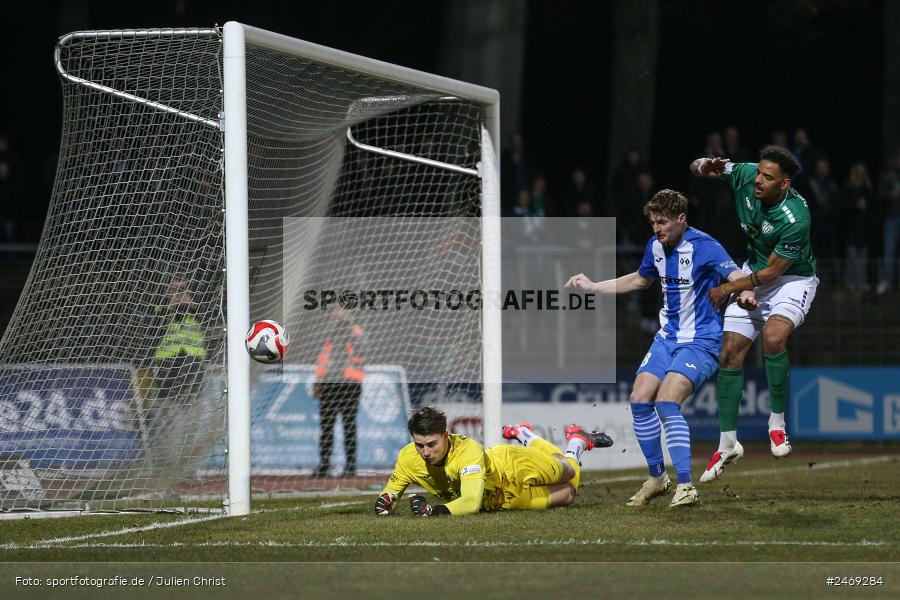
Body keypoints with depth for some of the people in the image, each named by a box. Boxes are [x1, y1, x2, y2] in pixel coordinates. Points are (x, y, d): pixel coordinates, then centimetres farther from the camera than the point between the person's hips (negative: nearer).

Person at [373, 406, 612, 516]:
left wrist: (434, 511, -65)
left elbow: (471, 503, -52)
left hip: (514, 468, -4)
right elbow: (391, 493, -15)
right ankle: (524, 435, 53)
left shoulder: (467, 450, -44)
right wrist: (385, 503, -39)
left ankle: (578, 440, 54)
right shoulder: (408, 458, -30)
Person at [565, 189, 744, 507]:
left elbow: (736, 276, -29)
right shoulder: (655, 246, 6)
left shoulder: (703, 247, -16)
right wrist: (592, 286, 25)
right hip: (667, 337, 8)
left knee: (666, 403, -23)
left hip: (700, 341, -7)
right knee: (640, 400, -2)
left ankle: (686, 487, -21)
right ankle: (657, 478, 17)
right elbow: (639, 280, 26)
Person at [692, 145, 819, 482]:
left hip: (792, 278, -6)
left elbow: (772, 272, -24)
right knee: (730, 352, -2)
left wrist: (728, 289, -16)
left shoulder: (795, 218, -32)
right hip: (754, 272, 6)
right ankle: (727, 444, 9)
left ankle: (777, 422, -14)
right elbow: (696, 167, -3)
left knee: (773, 337, -33)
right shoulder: (745, 176, -17)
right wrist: (704, 167, -27)